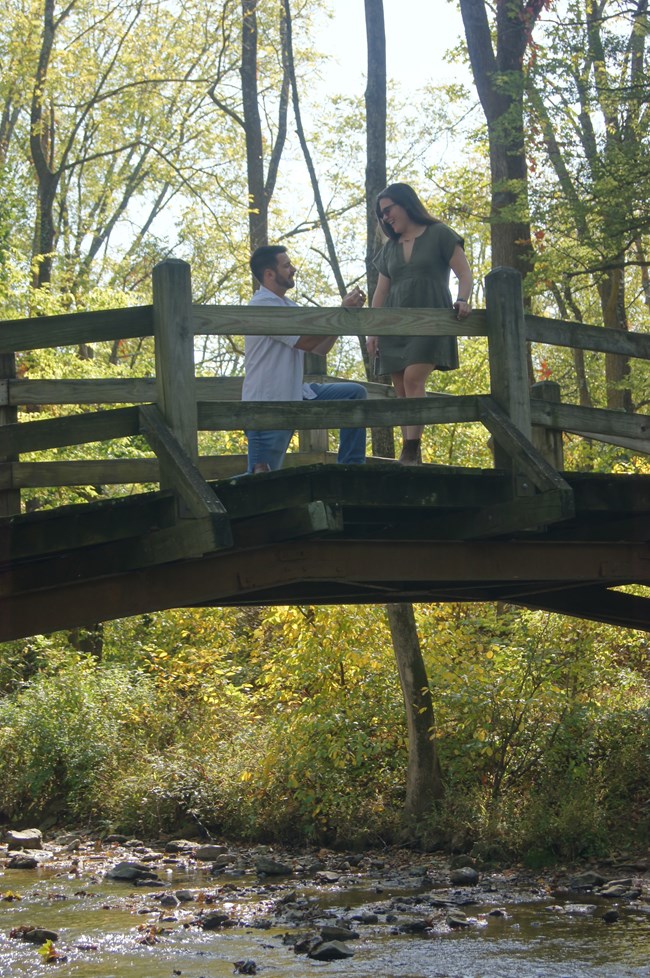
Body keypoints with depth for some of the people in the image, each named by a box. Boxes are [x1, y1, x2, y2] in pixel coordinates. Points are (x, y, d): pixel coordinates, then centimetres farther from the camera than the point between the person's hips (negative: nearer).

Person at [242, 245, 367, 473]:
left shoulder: (288, 306, 15)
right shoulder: (262, 305, -15)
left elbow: (321, 348, 12)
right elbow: (306, 342, -19)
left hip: (296, 397, 9)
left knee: (355, 394, 4)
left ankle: (351, 467, 5)